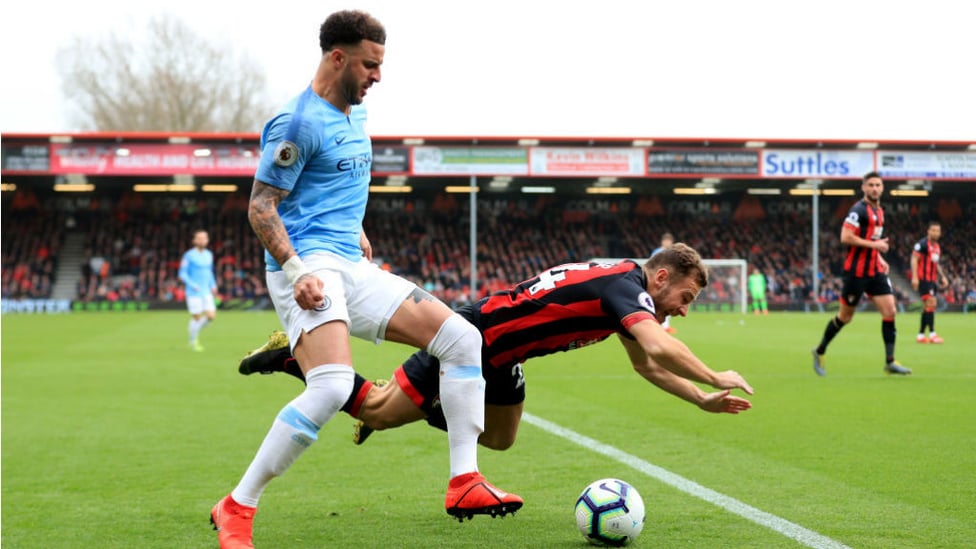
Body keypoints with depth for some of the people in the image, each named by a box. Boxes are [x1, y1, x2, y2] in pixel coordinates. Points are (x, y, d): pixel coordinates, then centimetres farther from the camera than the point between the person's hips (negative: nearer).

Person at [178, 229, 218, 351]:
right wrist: (192, 285, -20)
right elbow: (182, 274, -7)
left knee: (211, 316, -4)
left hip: (206, 292, 6)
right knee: (196, 317, -3)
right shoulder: (189, 255, -7)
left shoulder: (209, 255, 12)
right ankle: (193, 341, 17)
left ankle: (194, 328, 22)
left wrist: (213, 285, 12)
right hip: (193, 292, -6)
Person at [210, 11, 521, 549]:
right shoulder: (297, 123, -11)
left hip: (352, 268, 9)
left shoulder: (356, 112, 17)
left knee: (463, 338, 0)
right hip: (308, 266, -9)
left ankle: (464, 483, 2)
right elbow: (260, 208, -13)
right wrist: (297, 272, -24)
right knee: (332, 385, -30)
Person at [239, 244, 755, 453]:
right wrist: (716, 378, -26)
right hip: (473, 337, -10)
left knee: (499, 438, 21)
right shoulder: (627, 286, -21)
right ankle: (293, 355, 9)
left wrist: (703, 400, 8)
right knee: (379, 412, -3)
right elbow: (660, 349, -37)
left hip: (498, 358, 10)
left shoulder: (625, 287, 8)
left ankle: (428, 408, 32)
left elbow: (646, 363, 16)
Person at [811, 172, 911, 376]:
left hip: (875, 270, 7)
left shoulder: (879, 211, 14)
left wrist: (879, 258, 14)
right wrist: (874, 245, -20)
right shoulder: (858, 210, -13)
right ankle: (820, 352, 24)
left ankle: (890, 362, -1)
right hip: (856, 271, -7)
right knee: (845, 316, 3)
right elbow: (845, 237, -22)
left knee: (890, 311, -4)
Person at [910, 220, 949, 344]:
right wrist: (915, 277, -22)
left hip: (932, 280, 9)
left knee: (928, 307, 8)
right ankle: (932, 334, -15)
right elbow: (914, 259, -14)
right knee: (931, 303, -15)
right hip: (923, 278, -9)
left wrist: (942, 276, 19)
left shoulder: (937, 247, 16)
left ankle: (921, 334, 13)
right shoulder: (922, 244, -10)